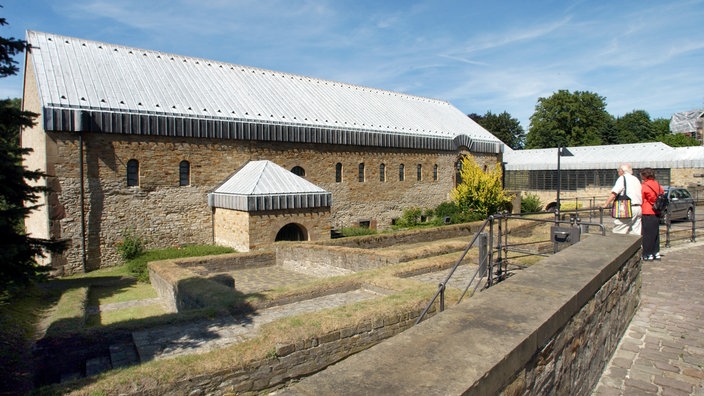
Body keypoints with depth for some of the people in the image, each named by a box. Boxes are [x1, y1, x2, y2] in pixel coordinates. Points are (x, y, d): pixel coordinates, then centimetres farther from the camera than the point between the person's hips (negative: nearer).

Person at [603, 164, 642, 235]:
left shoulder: (622, 178, -5)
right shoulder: (636, 179, 18)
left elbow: (614, 193, -14)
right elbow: (641, 194, 22)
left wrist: (606, 204, -12)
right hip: (638, 207, 8)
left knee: (618, 232, -5)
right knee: (635, 233, 10)